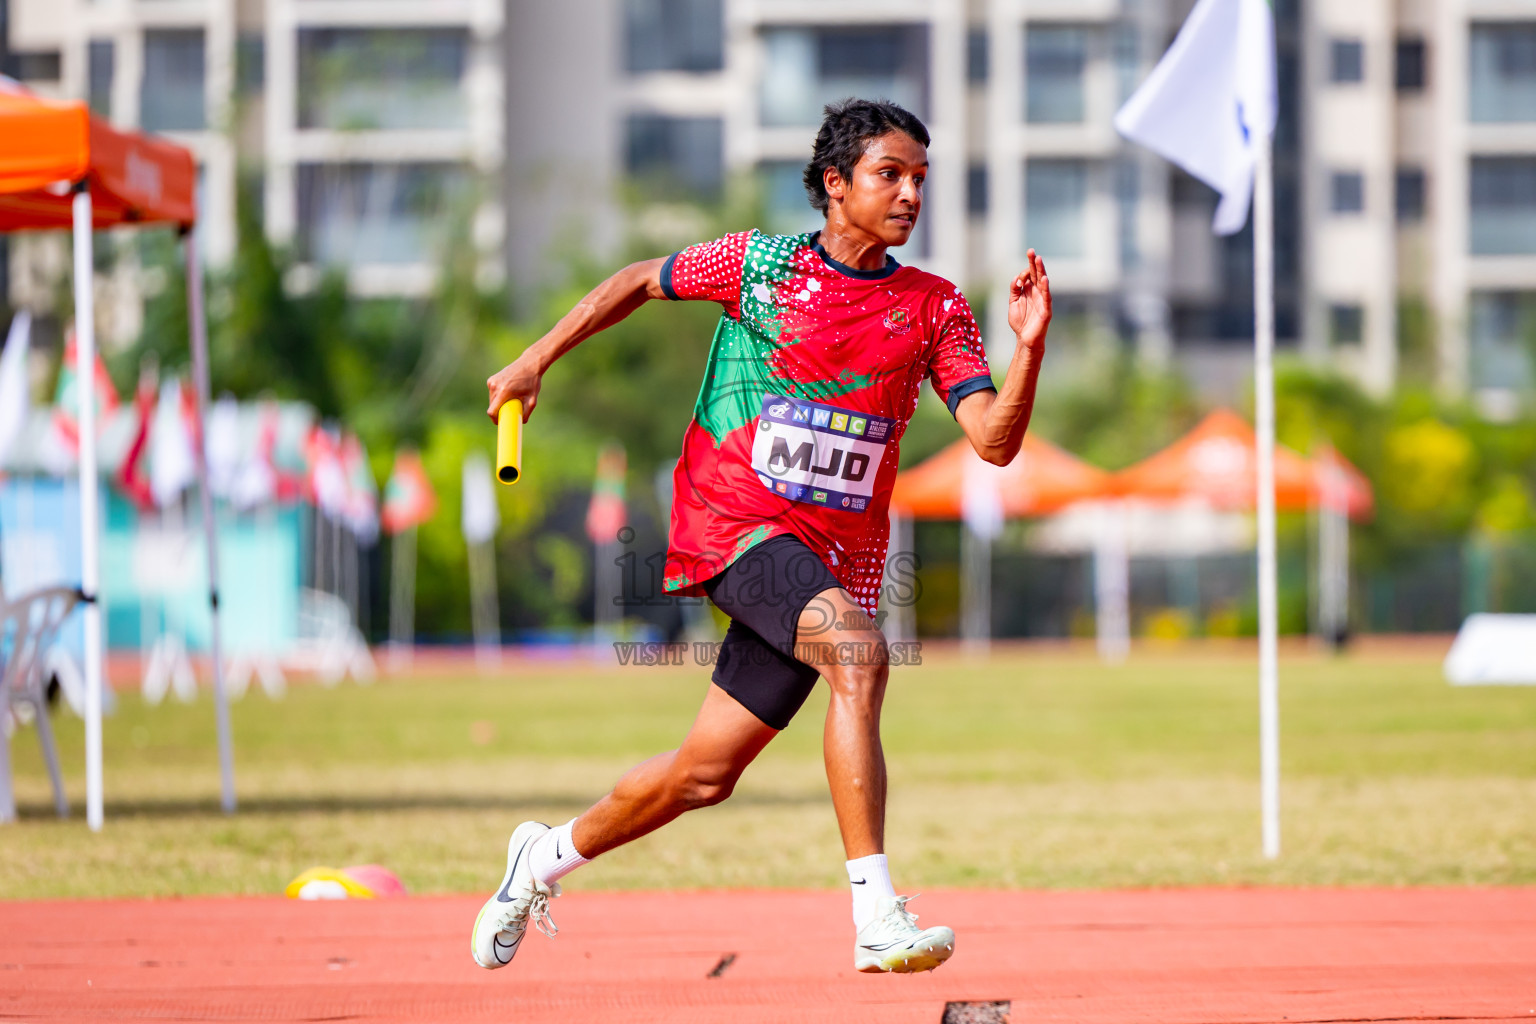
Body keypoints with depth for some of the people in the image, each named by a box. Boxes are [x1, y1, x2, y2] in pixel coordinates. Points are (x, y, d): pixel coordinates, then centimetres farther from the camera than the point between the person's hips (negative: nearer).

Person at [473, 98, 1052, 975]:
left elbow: (994, 441, -5)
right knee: (859, 650, -31)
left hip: (837, 556, 4)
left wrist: (1029, 348, -21)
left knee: (704, 776, 8)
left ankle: (551, 855, 37)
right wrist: (536, 362, 14)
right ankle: (877, 917, -37)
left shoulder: (935, 307, 3)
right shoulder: (758, 264, -1)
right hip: (737, 523, -4)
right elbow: (642, 281, 16)